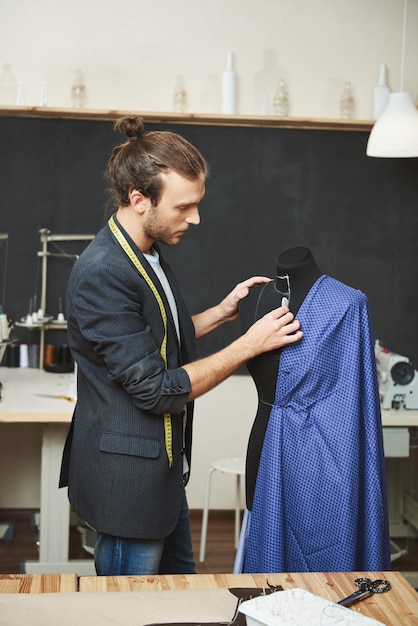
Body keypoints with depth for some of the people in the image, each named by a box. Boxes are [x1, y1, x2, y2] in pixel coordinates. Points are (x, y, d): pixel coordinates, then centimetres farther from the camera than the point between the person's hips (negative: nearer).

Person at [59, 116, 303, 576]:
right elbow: (156, 390, -24)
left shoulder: (147, 253, 6)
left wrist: (220, 313, 6)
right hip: (127, 478, -10)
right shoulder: (102, 273, -25)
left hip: (163, 469, 10)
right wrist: (248, 344, -20)